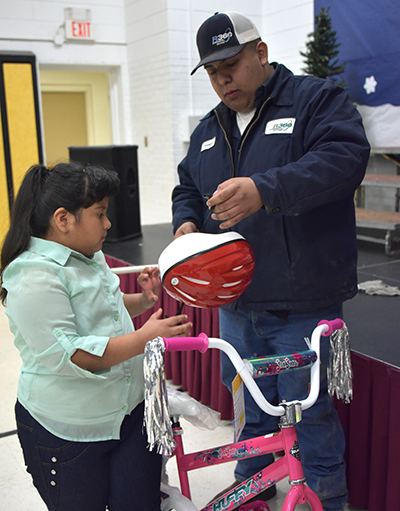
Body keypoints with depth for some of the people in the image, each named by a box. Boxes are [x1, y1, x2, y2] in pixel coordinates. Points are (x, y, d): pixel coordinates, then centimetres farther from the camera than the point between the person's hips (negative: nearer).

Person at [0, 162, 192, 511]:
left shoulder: (89, 256, 8)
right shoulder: (35, 276, -21)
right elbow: (64, 355, -28)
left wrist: (143, 301, 6)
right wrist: (143, 338, -30)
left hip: (130, 412, 7)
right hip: (66, 434, -7)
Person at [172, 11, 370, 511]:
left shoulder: (317, 100, -5)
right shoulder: (208, 129, 15)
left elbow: (345, 157, -22)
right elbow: (187, 187, 24)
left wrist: (264, 190, -35)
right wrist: (186, 223, 1)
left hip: (302, 305, -6)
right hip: (236, 302, 6)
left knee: (308, 410, 5)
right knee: (250, 405, 20)